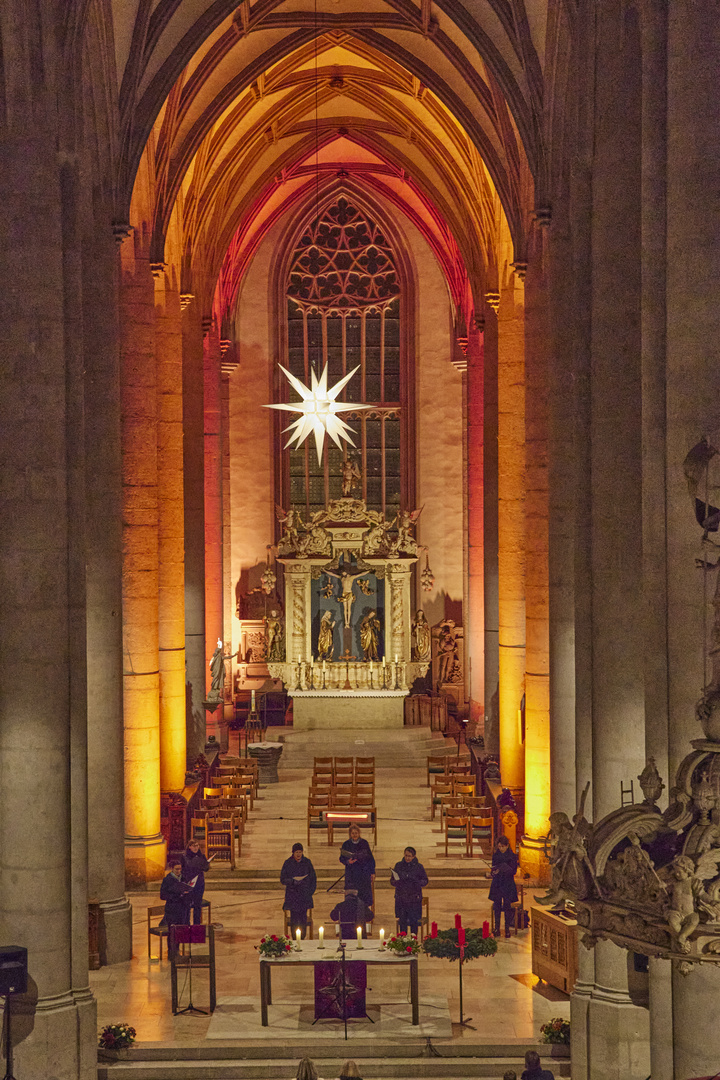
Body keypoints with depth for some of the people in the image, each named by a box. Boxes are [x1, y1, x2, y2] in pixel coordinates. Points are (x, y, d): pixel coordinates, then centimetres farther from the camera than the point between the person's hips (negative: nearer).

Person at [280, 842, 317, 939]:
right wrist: (292, 881, -18)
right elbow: (283, 880, 0)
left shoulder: (307, 862, 4)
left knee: (303, 918, -3)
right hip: (292, 894, -1)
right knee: (294, 918, -4)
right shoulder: (288, 863, 1)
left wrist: (311, 891, 0)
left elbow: (313, 878, 10)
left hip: (304, 894, 1)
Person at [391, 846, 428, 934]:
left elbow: (425, 881, 4)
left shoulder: (419, 867, 0)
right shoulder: (398, 866, 5)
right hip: (401, 897, 2)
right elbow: (392, 881, 9)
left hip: (414, 898, -2)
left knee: (414, 921, 2)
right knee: (402, 921, 4)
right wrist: (396, 881, -14)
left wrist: (416, 881, -16)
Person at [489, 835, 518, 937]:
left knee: (507, 906, -2)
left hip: (508, 884, -3)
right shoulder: (496, 856, 8)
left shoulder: (512, 856, -3)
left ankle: (507, 929, 7)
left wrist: (501, 871, -21)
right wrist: (493, 871, -10)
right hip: (497, 884, 3)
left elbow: (514, 871, -7)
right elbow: (493, 868, 13)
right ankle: (497, 928, 8)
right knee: (497, 906, 1)